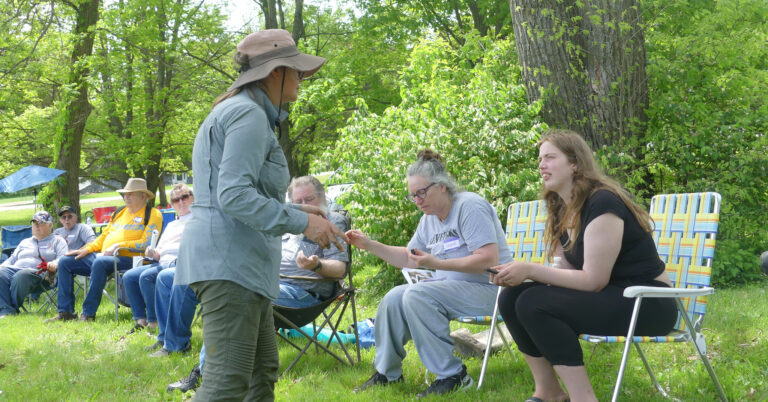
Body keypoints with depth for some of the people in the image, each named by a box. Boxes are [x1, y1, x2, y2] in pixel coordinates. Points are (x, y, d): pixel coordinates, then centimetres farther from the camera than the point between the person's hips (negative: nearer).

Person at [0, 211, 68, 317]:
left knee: (20, 276, -40)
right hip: (14, 269, 5)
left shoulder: (57, 241, 20)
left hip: (37, 272, -5)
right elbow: (12, 259, 34)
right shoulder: (25, 242, 37)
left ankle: (13, 308, -28)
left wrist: (50, 265, -19)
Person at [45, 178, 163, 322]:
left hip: (126, 258, -8)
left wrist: (119, 245, -16)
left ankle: (88, 313, -34)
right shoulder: (120, 213, 25)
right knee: (65, 262, -1)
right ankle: (65, 312, -4)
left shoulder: (152, 215, 1)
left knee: (99, 263, -39)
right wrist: (86, 249, 11)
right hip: (103, 255, 9)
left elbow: (146, 243, -11)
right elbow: (103, 237, 27)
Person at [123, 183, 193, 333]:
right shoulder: (171, 225, 32)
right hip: (161, 263, 9)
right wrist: (154, 254, 7)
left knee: (146, 276, -31)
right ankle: (140, 320, -12)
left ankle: (154, 323, -26)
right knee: (129, 276, -11)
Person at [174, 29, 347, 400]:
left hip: (241, 264, 11)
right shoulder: (249, 115, -10)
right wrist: (300, 222, -20)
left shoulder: (238, 112, 23)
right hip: (228, 259, -11)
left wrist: (294, 209, 21)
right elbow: (233, 196, -21)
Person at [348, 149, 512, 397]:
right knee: (394, 298, -6)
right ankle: (387, 373, 10)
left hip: (486, 288, -9)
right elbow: (408, 258, 23)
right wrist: (369, 245, 11)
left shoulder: (469, 206, -14)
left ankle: (452, 375, -22)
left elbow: (489, 259, -23)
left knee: (416, 296, -27)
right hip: (452, 287, 9)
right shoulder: (429, 219, 14)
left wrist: (437, 264, -29)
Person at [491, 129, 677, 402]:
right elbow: (570, 273, 10)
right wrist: (521, 273, -8)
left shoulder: (602, 203, -19)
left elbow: (593, 281, -21)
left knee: (533, 304, -25)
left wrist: (531, 270, -21)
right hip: (607, 296, 9)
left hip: (647, 303, -9)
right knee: (511, 297, -4)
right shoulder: (562, 211, 9)